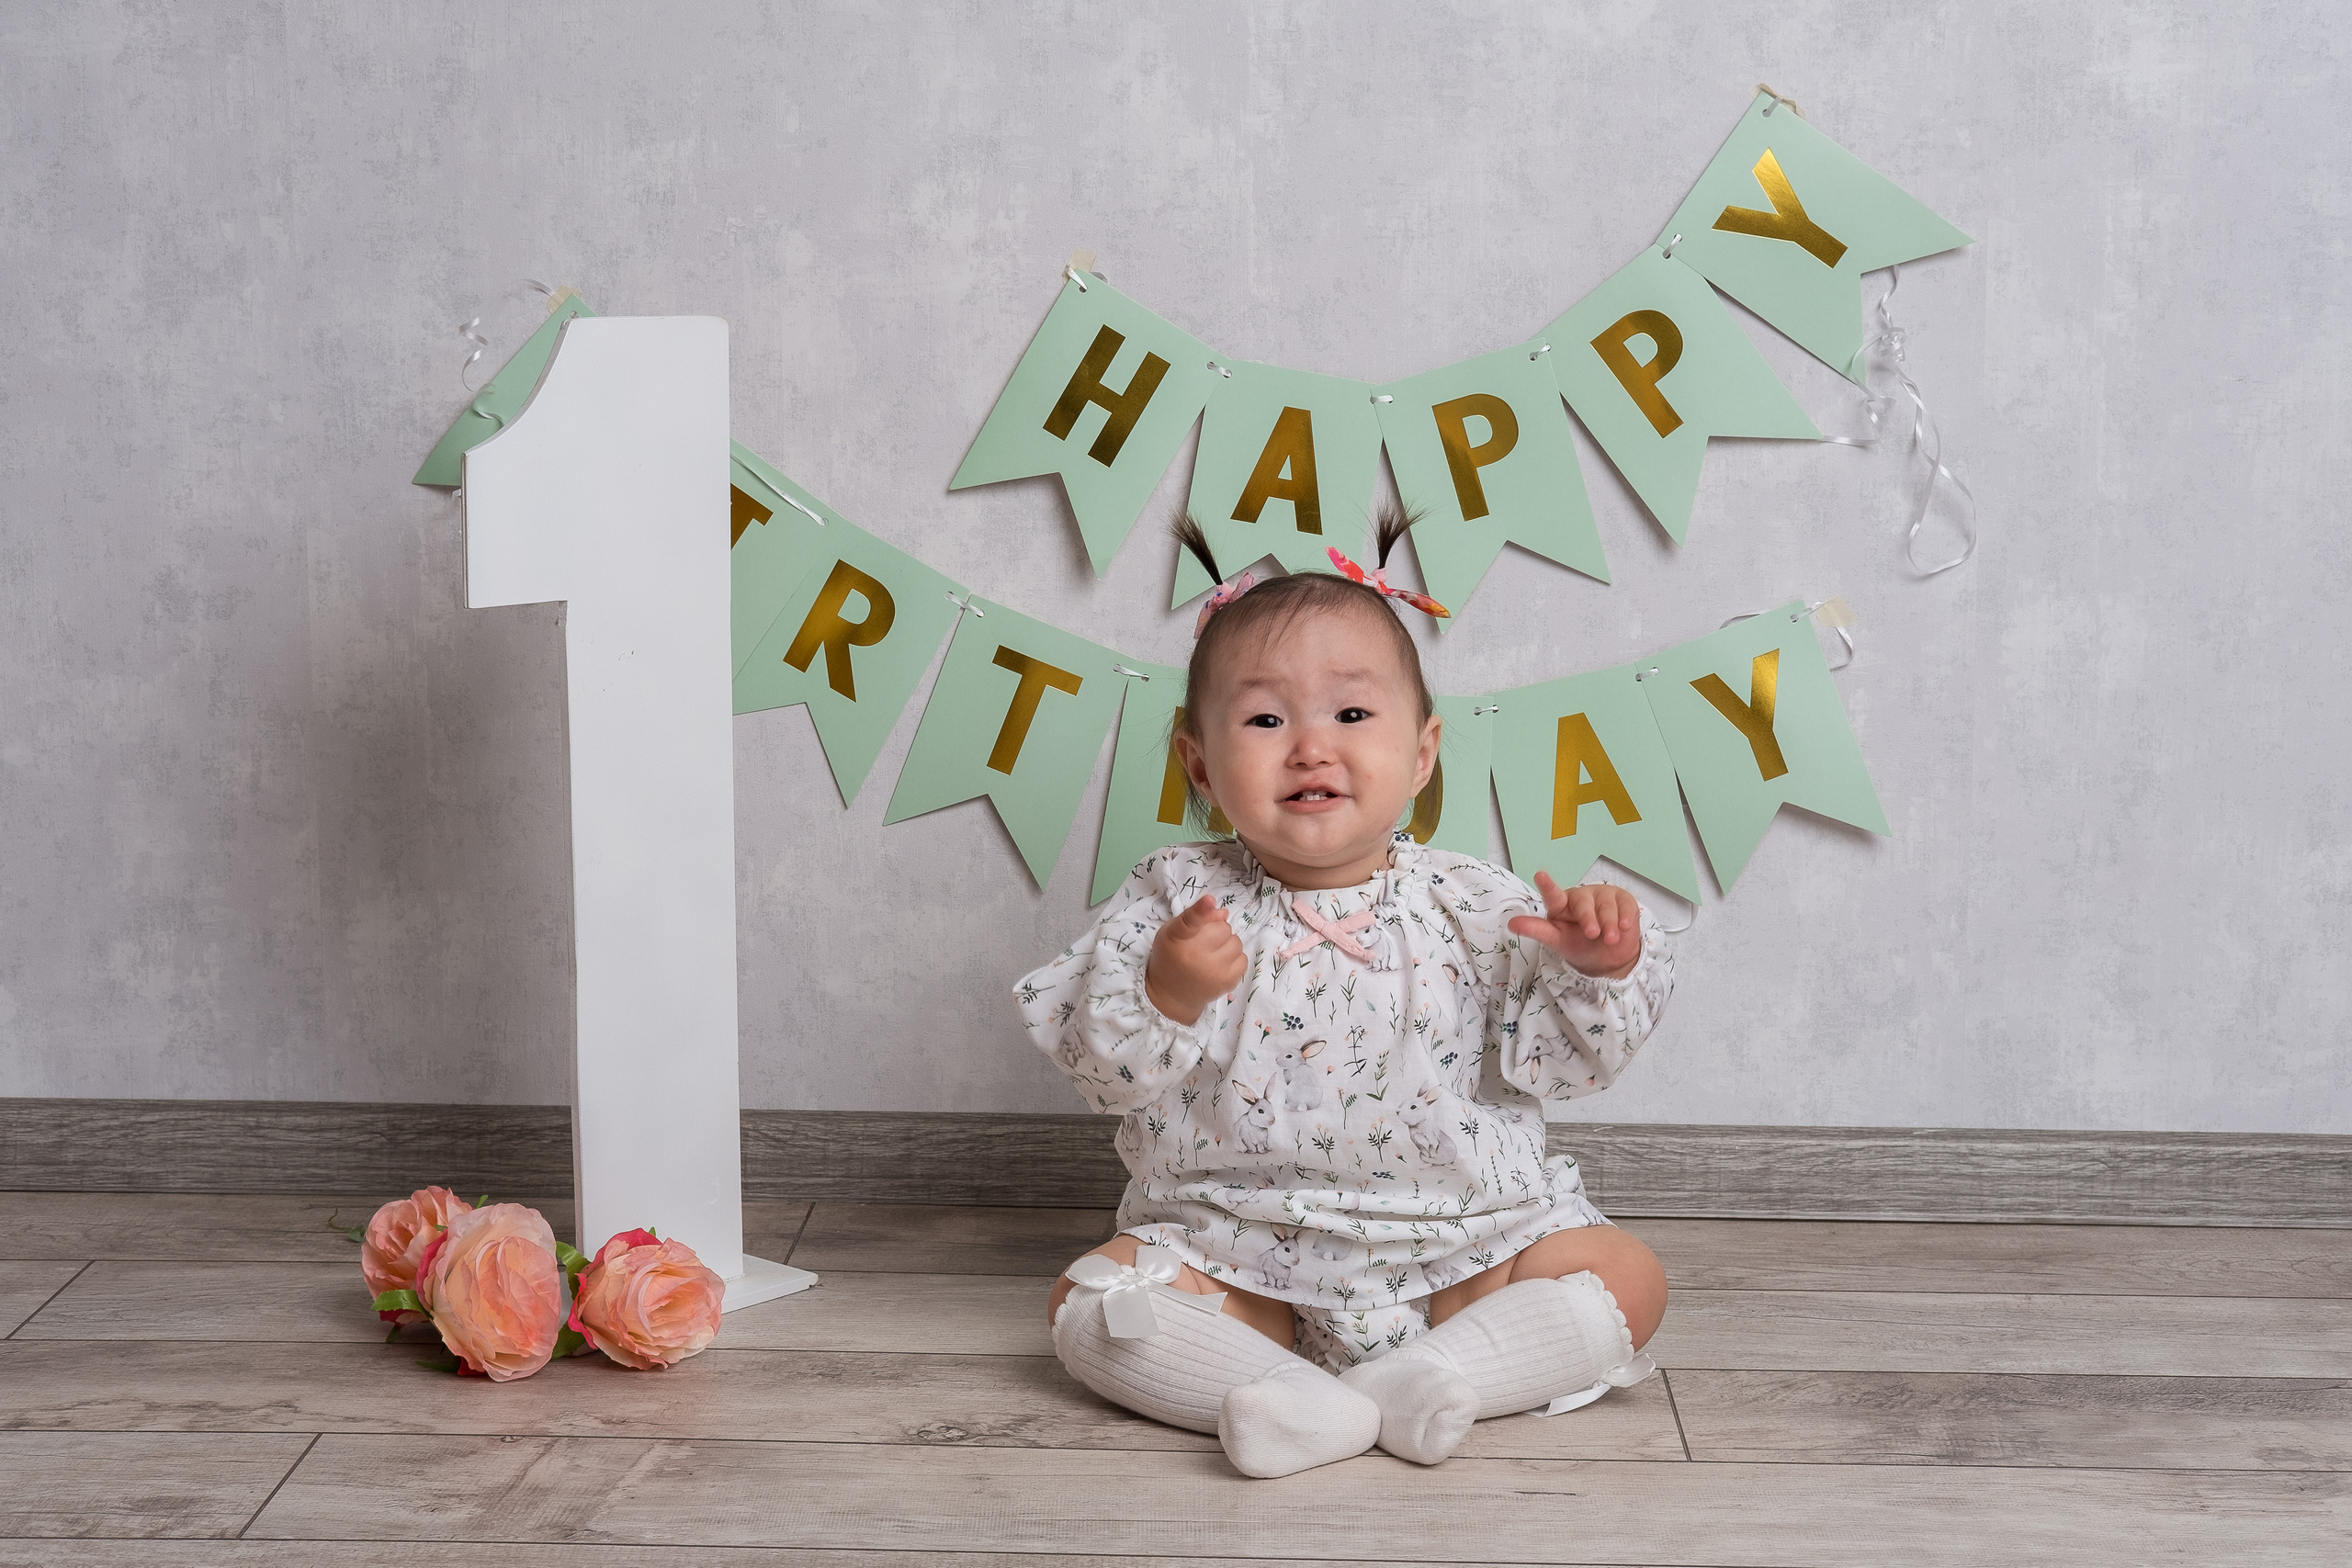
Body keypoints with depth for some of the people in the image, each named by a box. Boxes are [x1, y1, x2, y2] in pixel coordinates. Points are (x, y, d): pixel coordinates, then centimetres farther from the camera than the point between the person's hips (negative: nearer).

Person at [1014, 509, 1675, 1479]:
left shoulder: (1474, 911, -2)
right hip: (1233, 1244, 0)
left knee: (1626, 1280, -16)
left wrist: (1599, 972, -19)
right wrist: (1165, 996, -27)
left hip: (1457, 1238, 1)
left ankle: (1432, 1375, -26)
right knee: (1088, 1298, -21)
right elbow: (1103, 1070, -8)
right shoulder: (1178, 901, -3)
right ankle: (1293, 1399, -33)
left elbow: (1551, 1059, 0)